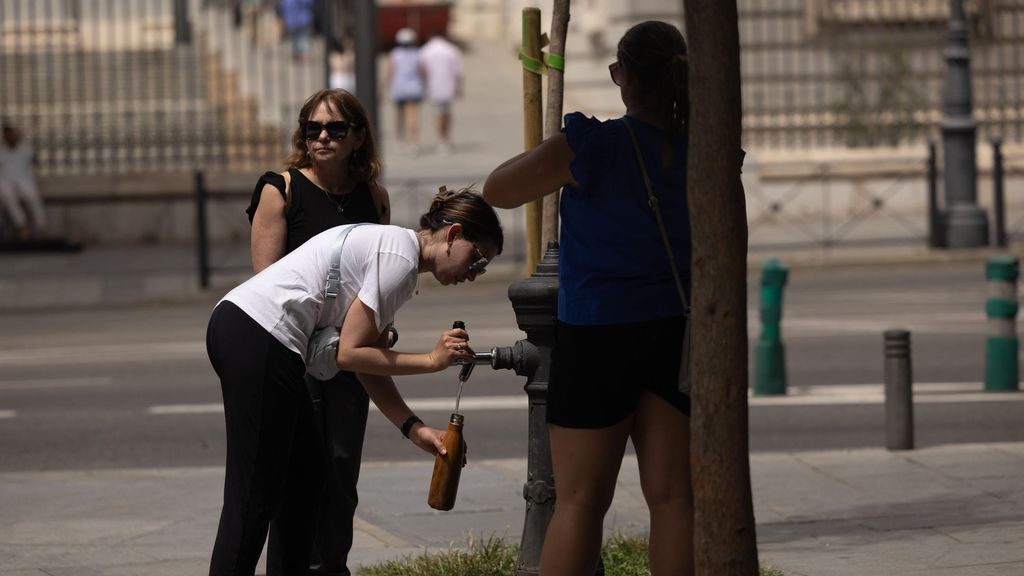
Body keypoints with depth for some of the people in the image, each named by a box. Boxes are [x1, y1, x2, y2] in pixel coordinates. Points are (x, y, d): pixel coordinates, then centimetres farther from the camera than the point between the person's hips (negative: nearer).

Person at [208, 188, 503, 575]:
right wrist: (432, 361, -4)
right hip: (260, 340, -11)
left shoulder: (390, 244, 20)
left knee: (305, 477, 16)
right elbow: (350, 354, -11)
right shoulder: (401, 259, -10)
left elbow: (369, 361, 17)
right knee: (255, 497, -10)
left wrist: (414, 428, 8)